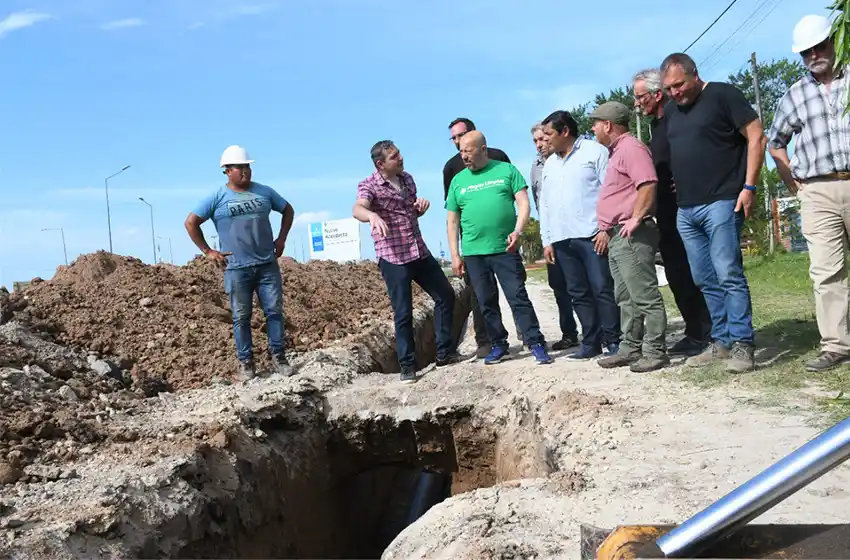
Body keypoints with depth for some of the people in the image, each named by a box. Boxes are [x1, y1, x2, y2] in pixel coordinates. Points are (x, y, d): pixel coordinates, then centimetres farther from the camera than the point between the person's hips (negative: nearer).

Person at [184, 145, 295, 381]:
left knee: (275, 310, 2)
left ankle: (279, 357, 12)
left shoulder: (264, 191, 8)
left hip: (268, 264, 3)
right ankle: (246, 363, 11)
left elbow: (288, 210, 21)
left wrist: (281, 239, 12)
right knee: (241, 317, 3)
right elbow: (191, 222, 1)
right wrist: (207, 251, -1)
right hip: (237, 269, -2)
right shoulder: (217, 197, -1)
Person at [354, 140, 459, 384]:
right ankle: (408, 366, 10)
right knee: (403, 313, -3)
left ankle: (445, 353, 22)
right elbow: (357, 209, -31)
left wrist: (422, 206, -3)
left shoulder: (407, 178, 9)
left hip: (420, 251, 7)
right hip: (393, 258, -7)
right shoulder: (369, 185, -11)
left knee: (446, 295, 11)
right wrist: (372, 215, -54)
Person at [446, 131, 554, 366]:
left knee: (518, 297, -5)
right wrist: (454, 255, 6)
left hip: (505, 249, -3)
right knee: (487, 302, 9)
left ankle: (536, 343, 0)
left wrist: (517, 231, -17)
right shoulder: (458, 181, 11)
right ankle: (498, 344, 20)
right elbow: (452, 221, 12)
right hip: (473, 252, 3)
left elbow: (523, 203, -1)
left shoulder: (506, 170, 4)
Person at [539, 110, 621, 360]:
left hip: (592, 235, -6)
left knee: (603, 289, -5)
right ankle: (591, 343, 14)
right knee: (579, 294, 8)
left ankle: (612, 341, 3)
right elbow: (544, 203, 19)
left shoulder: (595, 151, 1)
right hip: (562, 240, 6)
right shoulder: (549, 164, 20)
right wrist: (546, 240, 13)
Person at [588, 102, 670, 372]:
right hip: (617, 237, 11)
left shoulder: (631, 148, -9)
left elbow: (648, 184, -22)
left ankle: (655, 352, -3)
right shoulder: (617, 151, 23)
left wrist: (635, 219, -22)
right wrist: (606, 229, 24)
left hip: (631, 236, -11)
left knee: (645, 297, -7)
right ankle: (631, 348, 19)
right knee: (626, 298, 13)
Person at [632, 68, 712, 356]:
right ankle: (694, 332, 18)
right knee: (676, 274, 10)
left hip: (684, 210, -9)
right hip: (667, 214, 9)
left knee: (690, 273, -6)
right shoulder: (656, 125, 17)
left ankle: (706, 334, 2)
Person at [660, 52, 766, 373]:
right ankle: (721, 342, 15)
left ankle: (742, 345, -5)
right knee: (705, 281, 8)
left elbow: (756, 137, -6)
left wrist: (749, 186, -12)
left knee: (728, 274, -10)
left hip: (721, 203, -7)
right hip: (685, 209, 7)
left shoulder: (723, 95, -2)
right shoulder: (670, 110, 16)